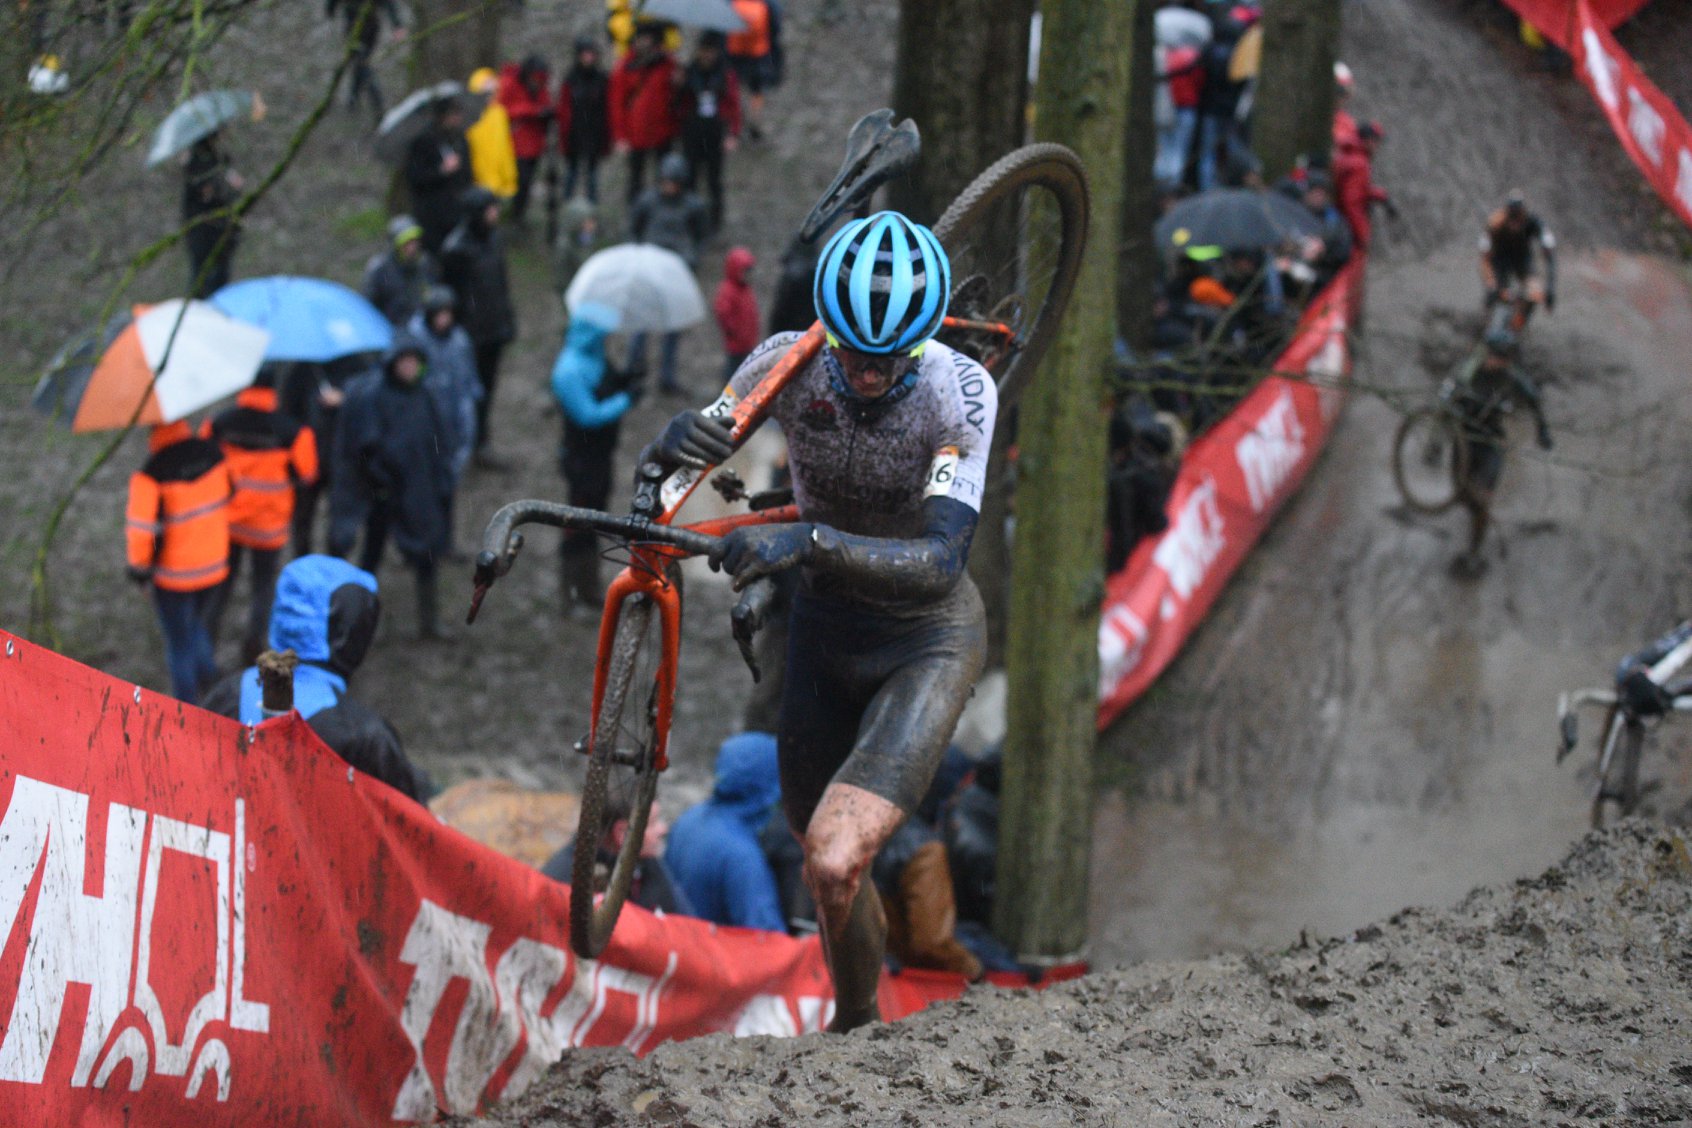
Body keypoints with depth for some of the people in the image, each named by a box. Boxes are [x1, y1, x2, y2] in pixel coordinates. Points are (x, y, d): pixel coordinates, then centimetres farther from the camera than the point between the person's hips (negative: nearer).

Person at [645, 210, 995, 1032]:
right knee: (821, 861, 17)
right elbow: (688, 453, -12)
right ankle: (859, 1027, 43)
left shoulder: (960, 390, -27)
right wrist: (677, 441, -38)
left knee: (837, 864, -22)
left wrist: (807, 541, -51)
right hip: (824, 629, 4)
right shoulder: (787, 364, -19)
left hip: (928, 638, -4)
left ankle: (854, 1026, 4)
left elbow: (939, 561, -35)